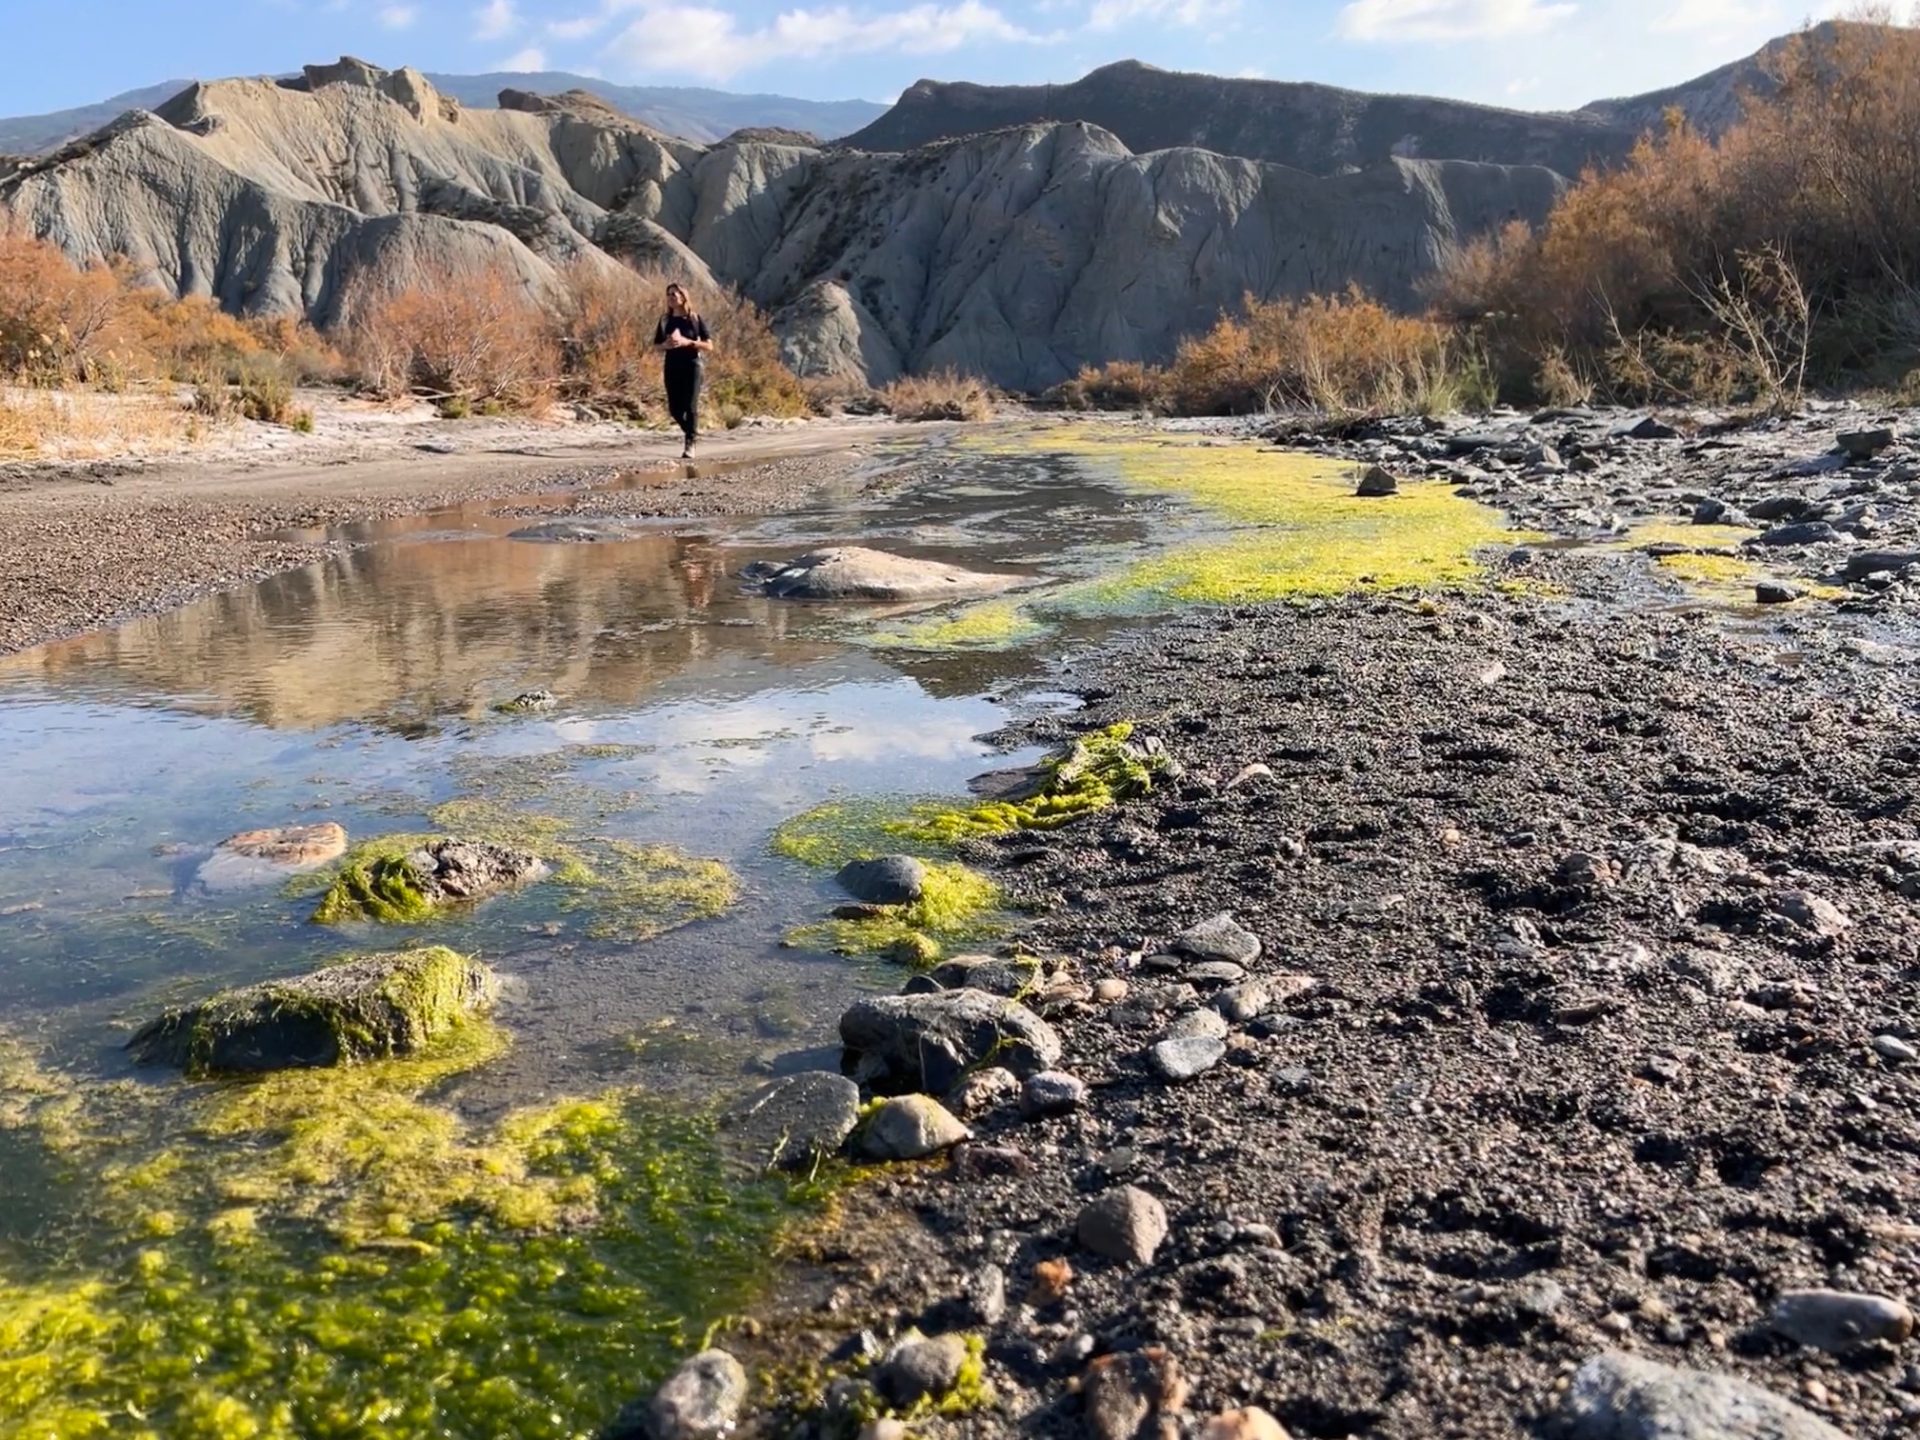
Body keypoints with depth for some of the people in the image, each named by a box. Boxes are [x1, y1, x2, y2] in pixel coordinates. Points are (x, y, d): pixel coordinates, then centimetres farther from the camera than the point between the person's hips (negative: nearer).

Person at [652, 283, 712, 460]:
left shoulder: (695, 318, -1)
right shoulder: (665, 320, 10)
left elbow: (709, 345, -3)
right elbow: (656, 347, 15)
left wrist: (687, 342, -16)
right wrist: (666, 345, -8)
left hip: (691, 365, -4)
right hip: (672, 366, 4)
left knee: (690, 406, -11)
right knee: (674, 408, 2)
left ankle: (690, 445, -7)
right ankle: (693, 432, 27)